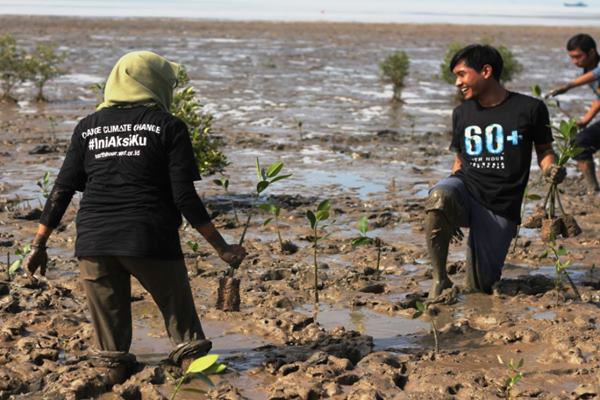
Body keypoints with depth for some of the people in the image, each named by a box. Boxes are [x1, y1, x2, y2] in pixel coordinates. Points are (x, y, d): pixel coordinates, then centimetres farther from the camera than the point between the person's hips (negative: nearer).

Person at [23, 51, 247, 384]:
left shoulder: (87, 127, 11)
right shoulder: (168, 126, 0)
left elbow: (61, 191, 7)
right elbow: (184, 197, -6)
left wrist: (38, 246, 14)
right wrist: (221, 247, 0)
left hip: (93, 244, 3)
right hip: (151, 243, -3)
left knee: (108, 316, 14)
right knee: (179, 313, 9)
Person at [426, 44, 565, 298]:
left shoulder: (529, 108, -3)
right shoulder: (462, 113, 10)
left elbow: (544, 150, 10)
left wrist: (551, 169, -15)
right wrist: (449, 214, 9)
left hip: (501, 208, -2)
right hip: (466, 190, 2)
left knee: (480, 287, -1)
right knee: (439, 197, -37)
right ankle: (440, 278, -21)